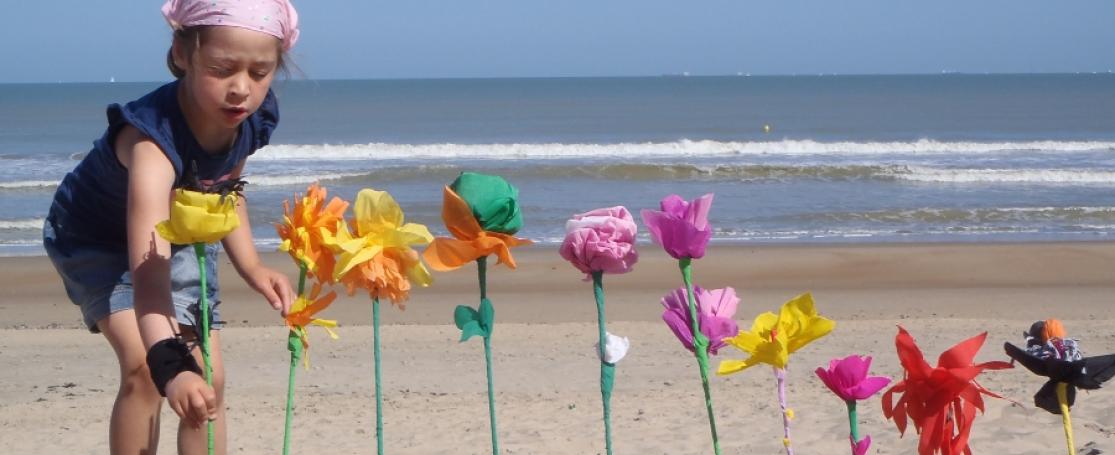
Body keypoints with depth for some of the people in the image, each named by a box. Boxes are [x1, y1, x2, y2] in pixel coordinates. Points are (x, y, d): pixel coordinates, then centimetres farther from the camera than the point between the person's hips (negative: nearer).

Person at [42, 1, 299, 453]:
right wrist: (170, 364, -69)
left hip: (183, 236, 6)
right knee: (144, 367, -26)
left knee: (209, 379, 0)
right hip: (97, 240, -6)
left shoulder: (253, 119, -21)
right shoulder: (153, 137, -43)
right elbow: (148, 262, -56)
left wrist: (251, 267, -11)